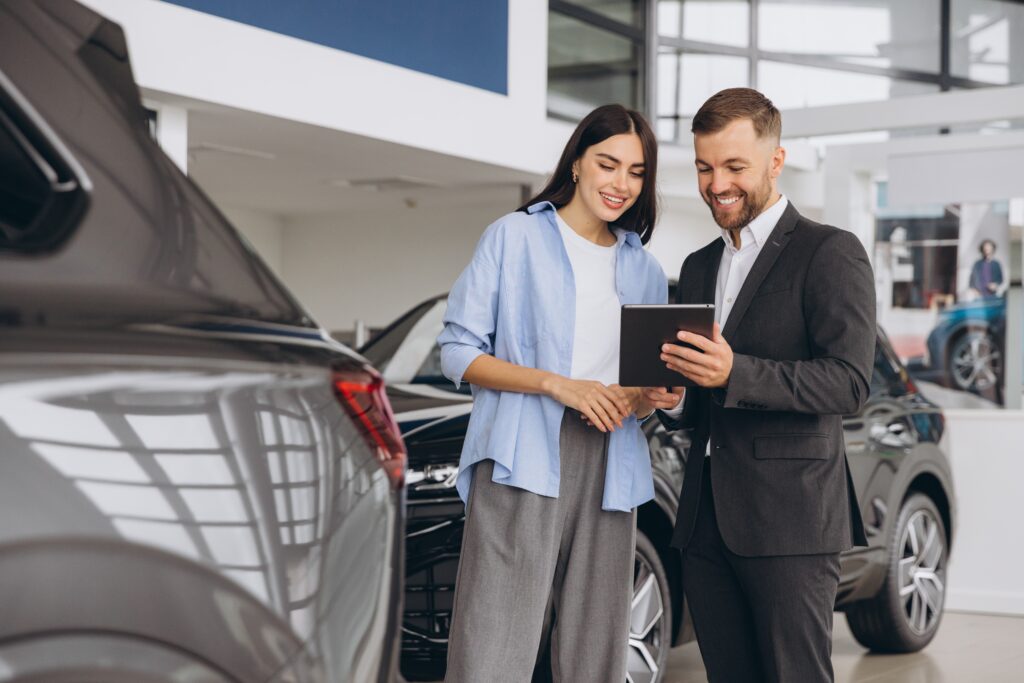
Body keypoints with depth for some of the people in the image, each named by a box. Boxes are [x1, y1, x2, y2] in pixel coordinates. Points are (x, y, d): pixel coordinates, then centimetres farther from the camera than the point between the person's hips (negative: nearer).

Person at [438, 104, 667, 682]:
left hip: (609, 469, 5)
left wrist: (635, 399, -3)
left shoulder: (645, 271, 18)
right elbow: (459, 352, -1)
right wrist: (557, 384, -13)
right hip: (523, 461, -5)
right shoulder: (517, 236, 5)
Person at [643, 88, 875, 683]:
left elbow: (850, 382, -14)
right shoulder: (699, 267, 19)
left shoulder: (831, 253, -3)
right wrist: (673, 401, 2)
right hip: (706, 521, 7)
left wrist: (734, 373, -25)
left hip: (790, 518, -7)